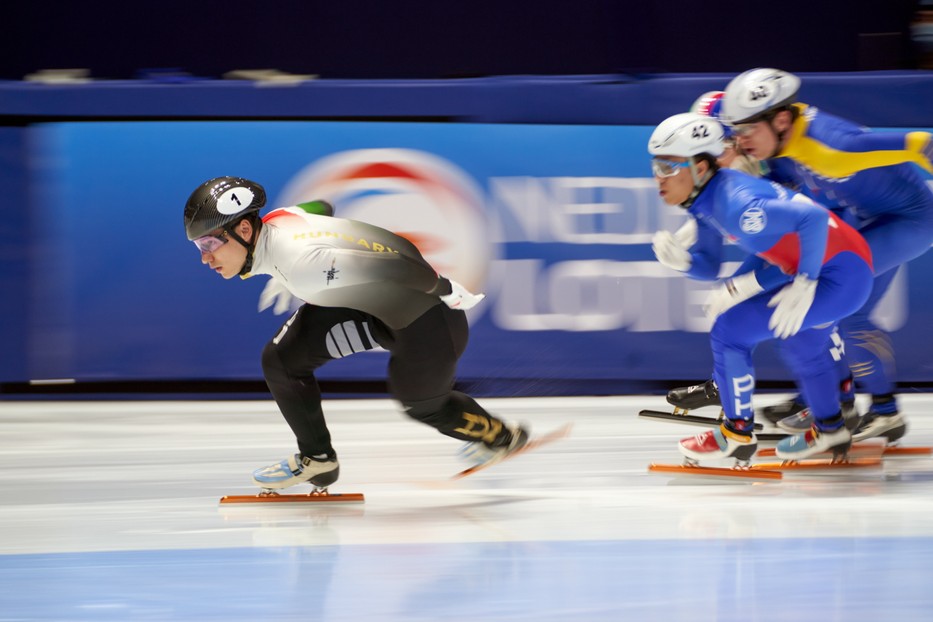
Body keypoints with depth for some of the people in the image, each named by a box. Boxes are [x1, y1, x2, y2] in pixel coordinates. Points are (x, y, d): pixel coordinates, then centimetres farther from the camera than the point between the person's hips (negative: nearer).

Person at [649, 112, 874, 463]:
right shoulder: (704, 200, 2)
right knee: (801, 340, 34)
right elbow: (710, 266, 10)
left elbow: (814, 218, -36)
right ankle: (830, 431, 55)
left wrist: (803, 286, -28)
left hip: (839, 277, -10)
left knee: (731, 329, -10)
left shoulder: (735, 204, -28)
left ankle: (737, 435, 7)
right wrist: (681, 260, -11)